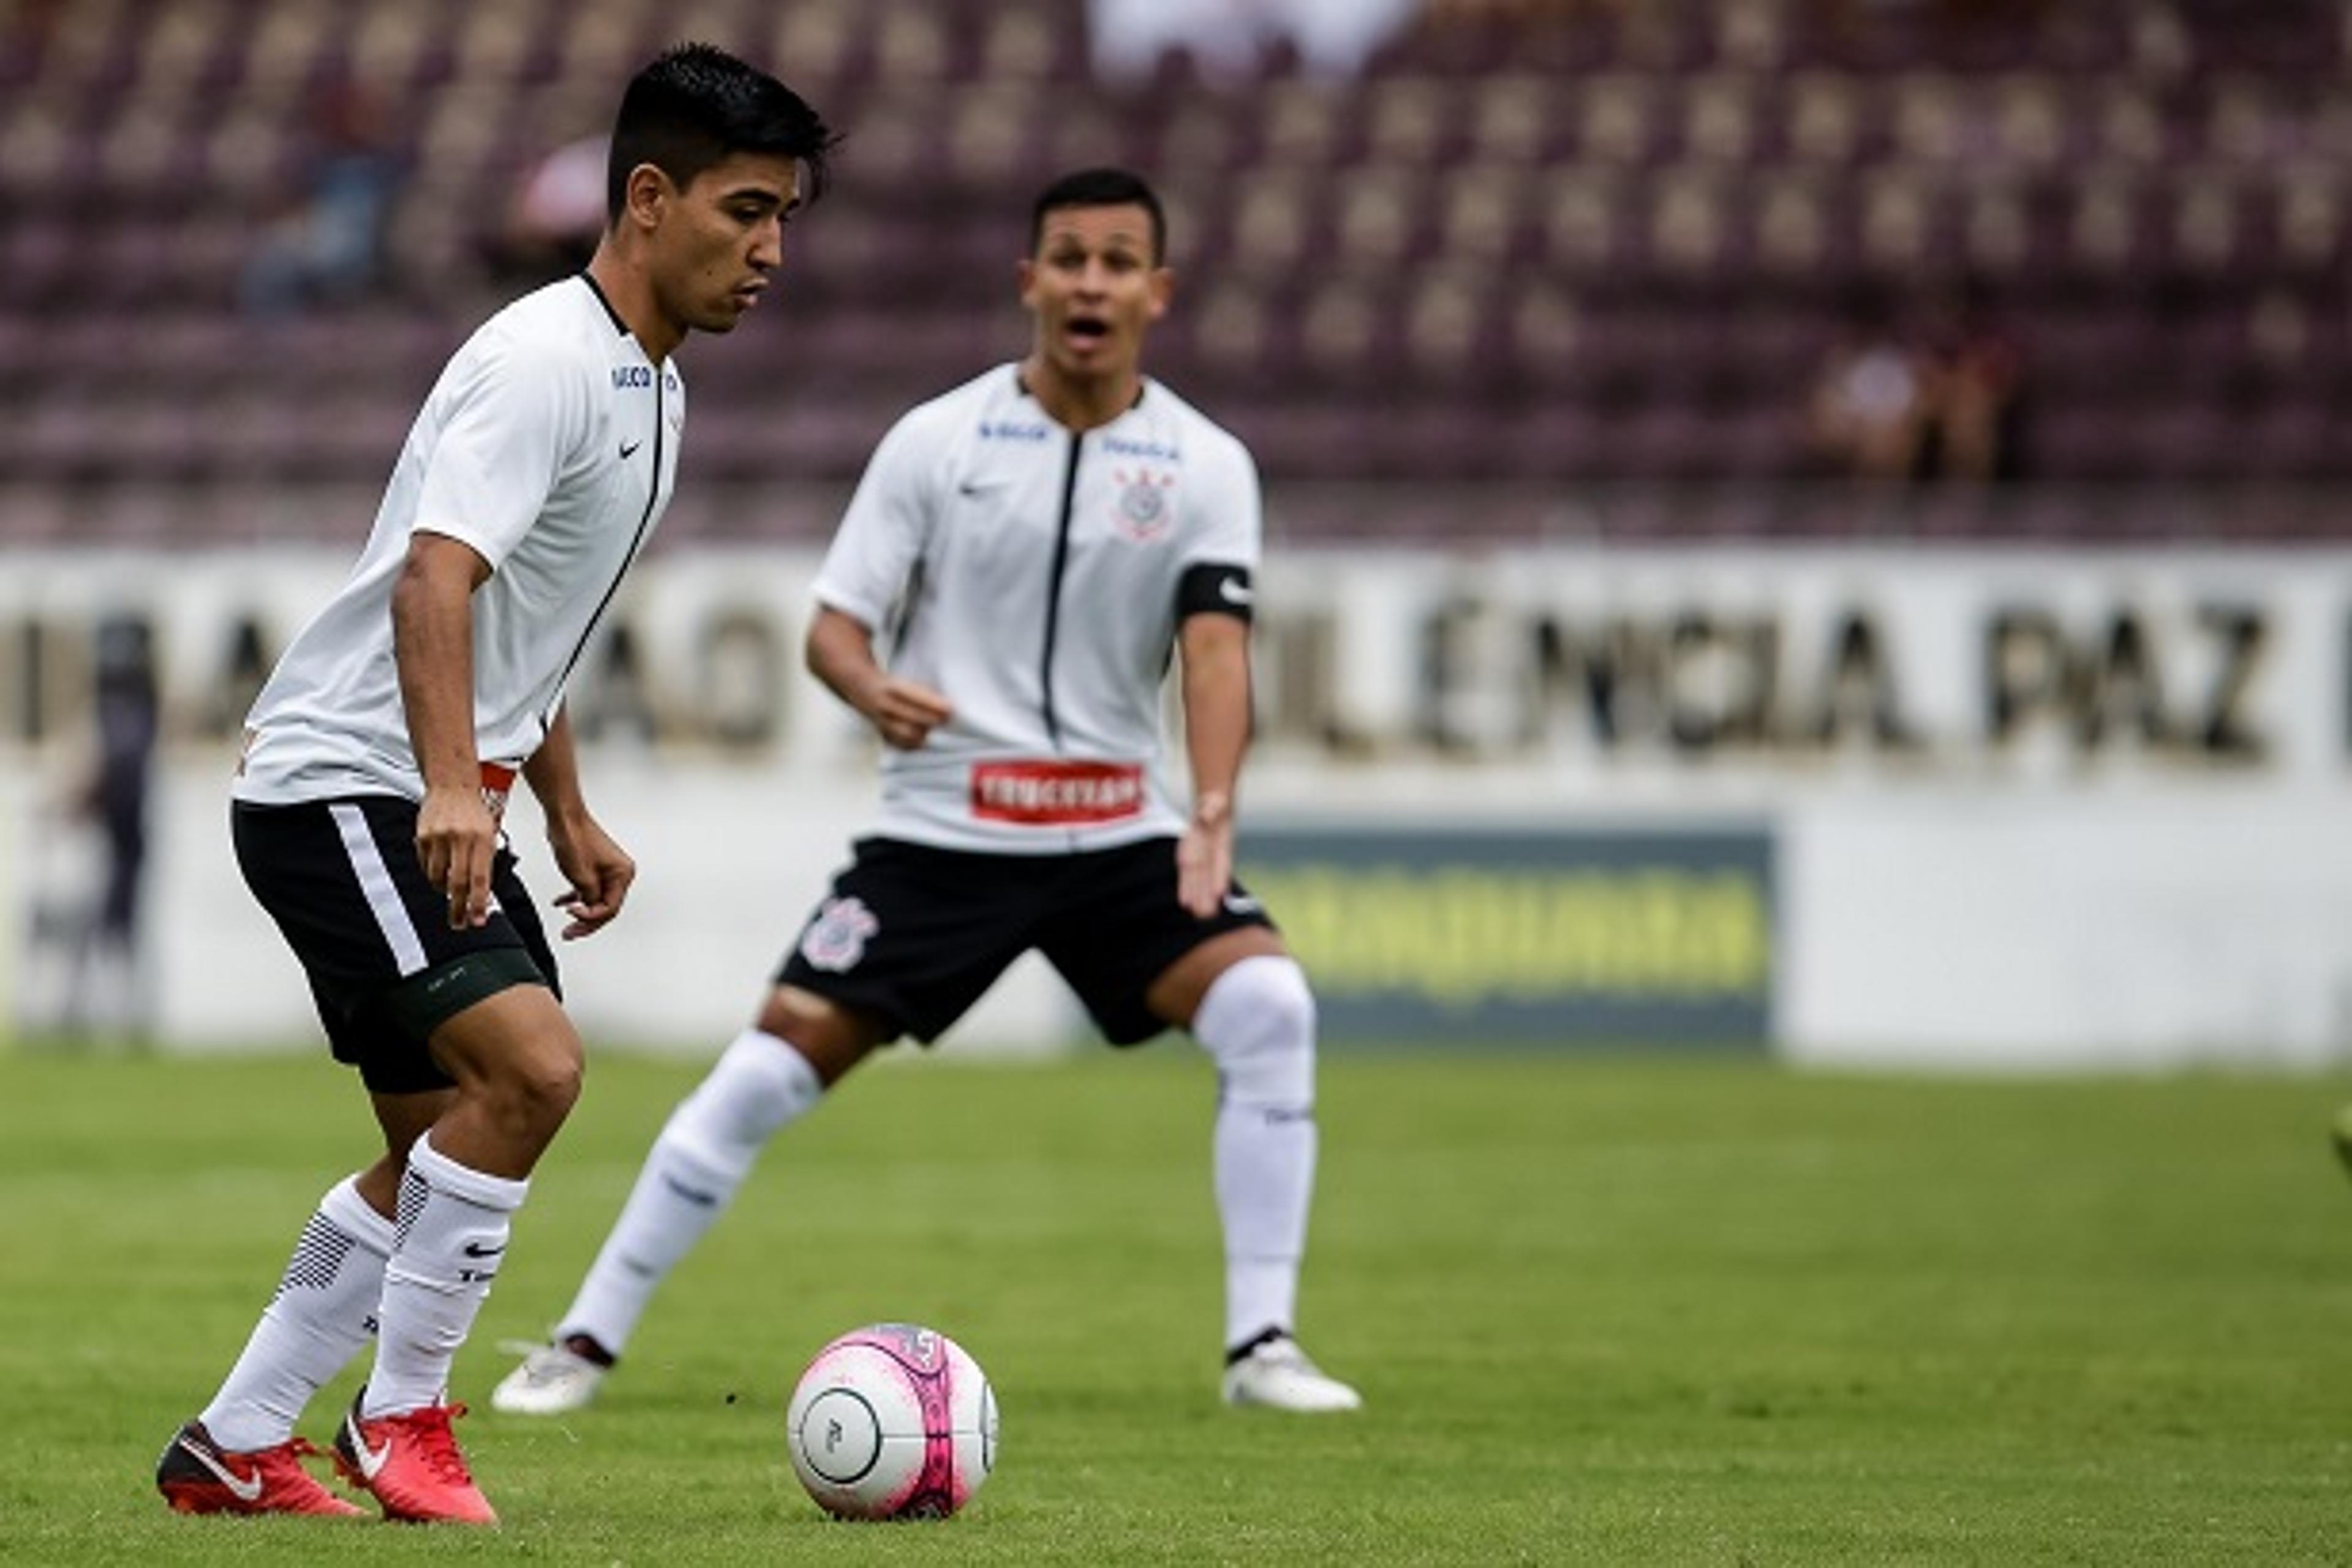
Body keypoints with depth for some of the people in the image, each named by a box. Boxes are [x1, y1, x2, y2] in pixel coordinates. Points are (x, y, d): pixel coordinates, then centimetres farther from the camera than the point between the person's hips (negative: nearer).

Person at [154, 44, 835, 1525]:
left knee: (449, 1144, 11)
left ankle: (232, 1449, 19)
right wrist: (450, 791, -43)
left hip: (441, 804, 11)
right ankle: (404, 1417, -10)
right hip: (343, 782, -11)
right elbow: (433, 580, -31)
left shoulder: (650, 388, 14)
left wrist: (569, 813, 25)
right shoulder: (545, 363, -18)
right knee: (530, 1064, -23)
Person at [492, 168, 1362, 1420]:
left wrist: (1213, 812, -31)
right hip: (941, 833, -1)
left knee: (1267, 1007, -21)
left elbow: (1215, 643, -14)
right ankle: (585, 1341, 5)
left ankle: (1260, 1347, -12)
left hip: (1120, 834, 1)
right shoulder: (936, 442, -2)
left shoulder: (1204, 465, -1)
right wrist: (874, 691, -26)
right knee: (769, 1071, -9)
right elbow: (834, 622, -2)